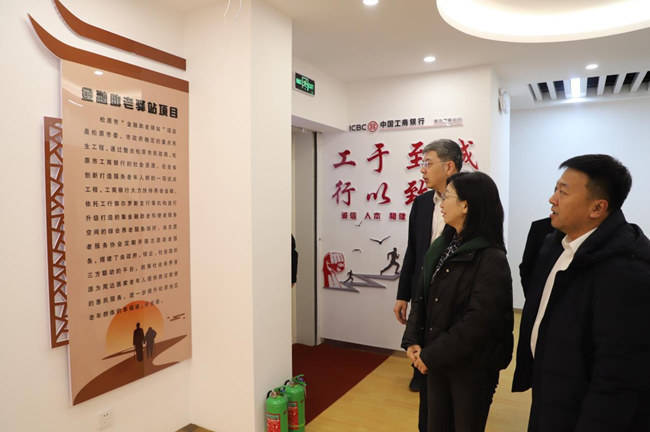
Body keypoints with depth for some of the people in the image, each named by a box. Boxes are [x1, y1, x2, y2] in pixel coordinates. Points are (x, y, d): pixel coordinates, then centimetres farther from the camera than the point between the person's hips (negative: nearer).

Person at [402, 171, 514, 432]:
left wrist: (431, 355, -18)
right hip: (436, 360, 6)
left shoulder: (491, 258, -18)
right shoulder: (440, 247, 2)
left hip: (472, 366, -6)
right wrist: (413, 341, -6)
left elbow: (479, 320, -23)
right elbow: (422, 297, 5)